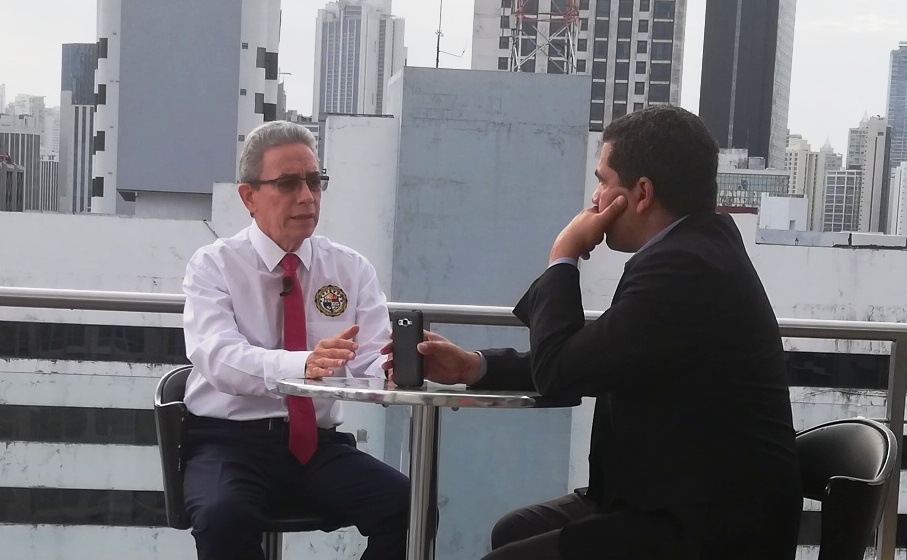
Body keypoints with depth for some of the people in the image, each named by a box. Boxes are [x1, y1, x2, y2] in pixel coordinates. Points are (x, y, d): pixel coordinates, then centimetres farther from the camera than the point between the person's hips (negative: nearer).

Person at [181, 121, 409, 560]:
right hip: (229, 441, -3)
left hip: (318, 444, 3)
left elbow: (372, 362, -5)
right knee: (224, 516, -35)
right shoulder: (213, 265, -1)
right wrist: (303, 364, -38)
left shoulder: (352, 270, 8)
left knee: (408, 506, -23)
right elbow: (219, 358, -19)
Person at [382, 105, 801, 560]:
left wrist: (562, 259, -5)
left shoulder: (682, 268, -23)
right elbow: (590, 362, 14)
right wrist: (474, 366, 7)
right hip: (699, 504, 10)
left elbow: (560, 370, -18)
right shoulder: (694, 247, 8)